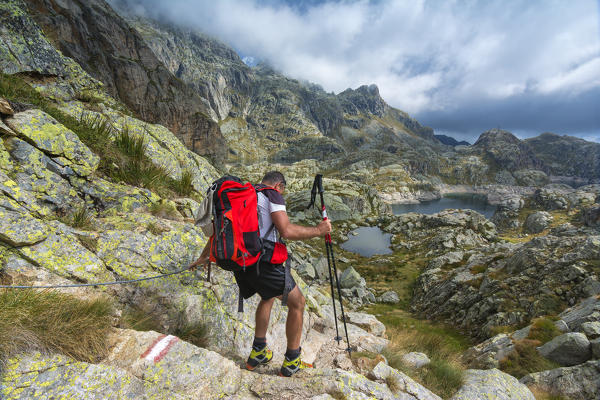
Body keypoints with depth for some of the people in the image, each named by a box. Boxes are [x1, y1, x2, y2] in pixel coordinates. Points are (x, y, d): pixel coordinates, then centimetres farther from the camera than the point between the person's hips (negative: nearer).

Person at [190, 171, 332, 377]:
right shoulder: (272, 195, -2)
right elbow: (286, 231, -17)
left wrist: (204, 256, 39)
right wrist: (318, 230, -3)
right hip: (261, 261, -8)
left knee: (268, 296, 31)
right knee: (297, 302, 11)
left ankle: (258, 353, 33)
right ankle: (291, 362, 20)